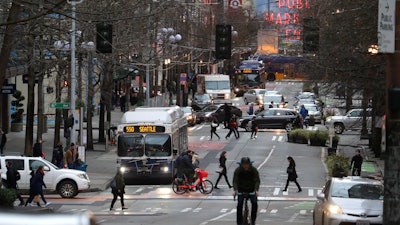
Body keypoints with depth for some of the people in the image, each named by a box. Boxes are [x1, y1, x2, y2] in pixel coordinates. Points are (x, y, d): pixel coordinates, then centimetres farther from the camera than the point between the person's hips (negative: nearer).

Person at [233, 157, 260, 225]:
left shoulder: (254, 170, -13)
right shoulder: (238, 170, -13)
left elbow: (257, 180, -20)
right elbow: (235, 180, -20)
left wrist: (256, 190, -36)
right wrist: (235, 190, -38)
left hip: (251, 190, 0)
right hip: (241, 190, 0)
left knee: (254, 203, -20)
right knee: (239, 204, -18)